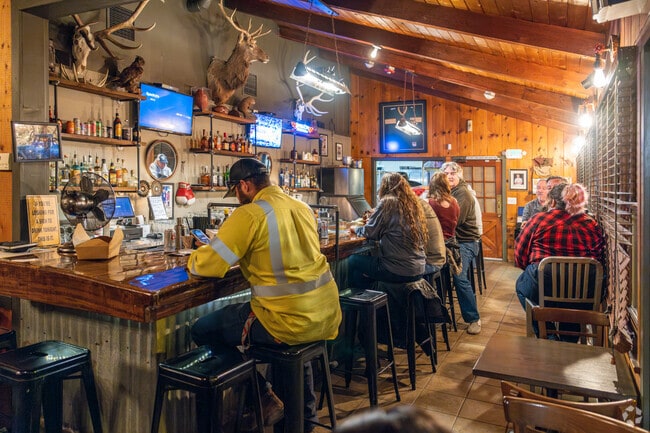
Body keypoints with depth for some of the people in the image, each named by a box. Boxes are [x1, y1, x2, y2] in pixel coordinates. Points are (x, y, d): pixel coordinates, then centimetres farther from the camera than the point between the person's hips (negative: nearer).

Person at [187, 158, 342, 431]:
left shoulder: (249, 214, -12)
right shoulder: (302, 207, 11)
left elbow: (205, 266, -9)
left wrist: (196, 258, 13)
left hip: (293, 321, -8)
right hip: (327, 315, 8)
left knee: (203, 331, 10)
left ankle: (263, 401, 17)